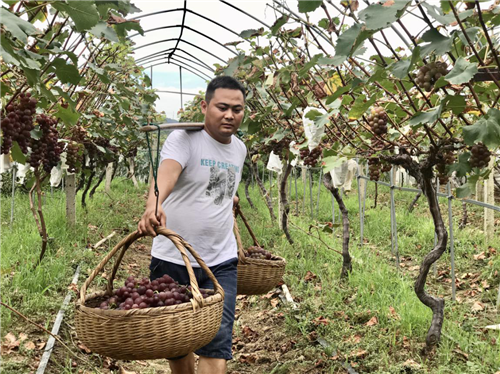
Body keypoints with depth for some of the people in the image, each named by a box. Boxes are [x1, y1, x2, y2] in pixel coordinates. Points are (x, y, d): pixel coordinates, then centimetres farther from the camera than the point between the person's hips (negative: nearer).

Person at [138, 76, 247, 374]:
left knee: (217, 343, -6)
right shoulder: (183, 139, -12)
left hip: (221, 263, 3)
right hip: (173, 260, -3)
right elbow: (167, 171, -34)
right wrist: (154, 205, -50)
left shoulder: (239, 149, 8)